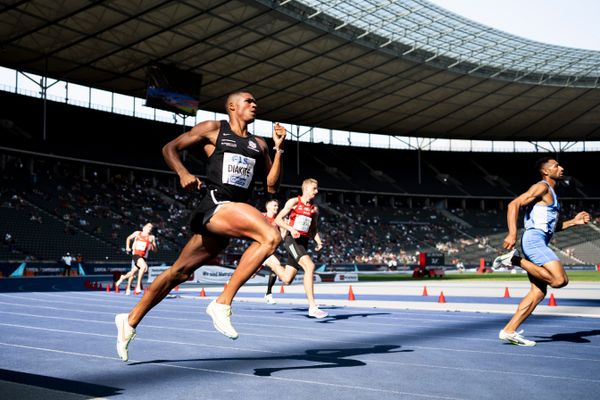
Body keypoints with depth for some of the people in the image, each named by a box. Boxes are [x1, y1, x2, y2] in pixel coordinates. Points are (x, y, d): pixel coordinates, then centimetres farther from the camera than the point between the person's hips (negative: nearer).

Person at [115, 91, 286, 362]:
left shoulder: (259, 144, 21)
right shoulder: (213, 129, 7)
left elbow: (272, 186, 16)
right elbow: (169, 148, 9)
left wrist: (279, 149, 8)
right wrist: (183, 173, -10)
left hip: (235, 213, 6)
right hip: (216, 205, -6)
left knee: (179, 273, 12)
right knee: (271, 237, -28)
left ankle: (130, 321, 26)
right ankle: (223, 303, -21)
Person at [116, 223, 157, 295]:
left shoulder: (151, 237, 4)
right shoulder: (137, 233, 5)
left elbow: (155, 249, 1)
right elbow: (129, 238, 22)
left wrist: (152, 245, -18)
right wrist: (127, 247, 11)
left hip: (143, 257, 3)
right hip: (135, 255, -3)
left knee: (133, 273, 8)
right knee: (144, 266, -30)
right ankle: (138, 286, -24)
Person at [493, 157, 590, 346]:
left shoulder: (551, 194, 26)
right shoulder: (541, 187, -3)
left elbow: (553, 226, 32)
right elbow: (514, 204, -15)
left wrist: (574, 221, 19)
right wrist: (512, 233, -26)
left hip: (539, 243, 10)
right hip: (534, 240, -10)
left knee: (538, 292, 4)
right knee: (560, 280, -22)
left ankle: (509, 331, 3)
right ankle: (515, 260, -11)